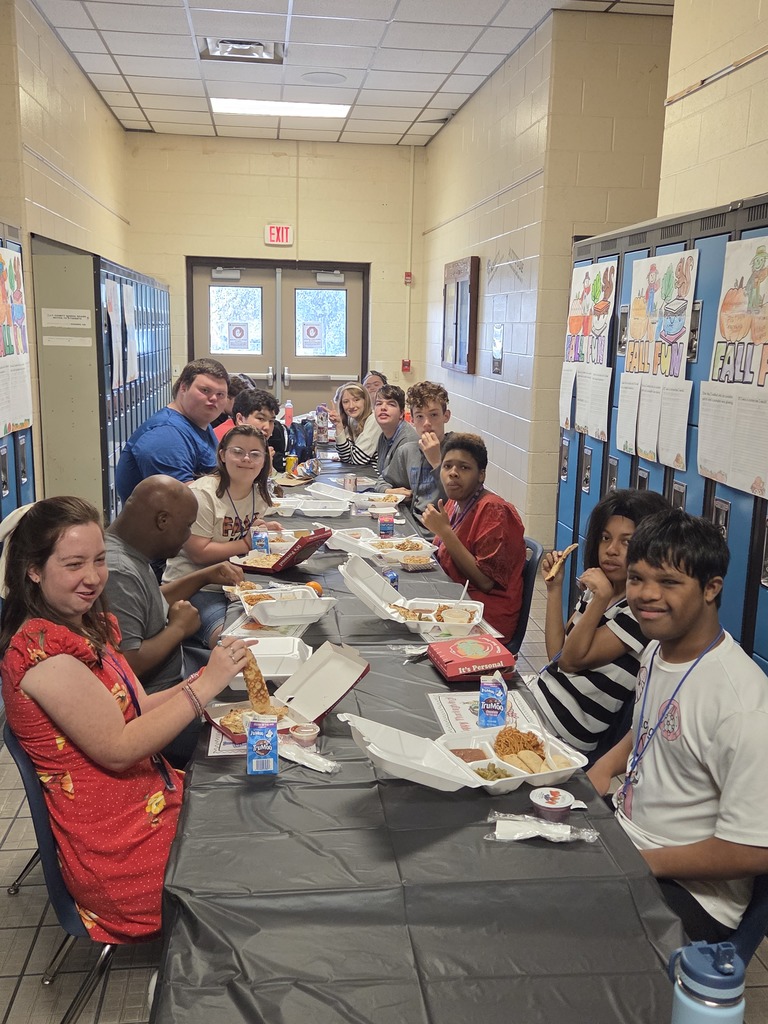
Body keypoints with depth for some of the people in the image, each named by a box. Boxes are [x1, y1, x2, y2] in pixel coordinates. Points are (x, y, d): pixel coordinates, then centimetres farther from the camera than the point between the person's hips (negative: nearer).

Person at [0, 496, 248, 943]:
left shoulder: (86, 625, 6)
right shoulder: (41, 648, -23)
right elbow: (116, 750, -23)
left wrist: (204, 678, -7)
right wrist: (205, 686, -23)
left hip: (155, 796, 8)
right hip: (119, 849, -8)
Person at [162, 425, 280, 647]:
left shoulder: (259, 493, 9)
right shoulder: (201, 494, -15)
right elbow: (199, 554, -21)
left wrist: (264, 530, 4)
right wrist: (246, 544, -19)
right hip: (193, 587, -7)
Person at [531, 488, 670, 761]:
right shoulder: (597, 589, 9)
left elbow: (572, 660, -15)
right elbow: (558, 654, 6)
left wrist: (602, 598, -26)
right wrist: (554, 588, 2)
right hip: (537, 698, 7)